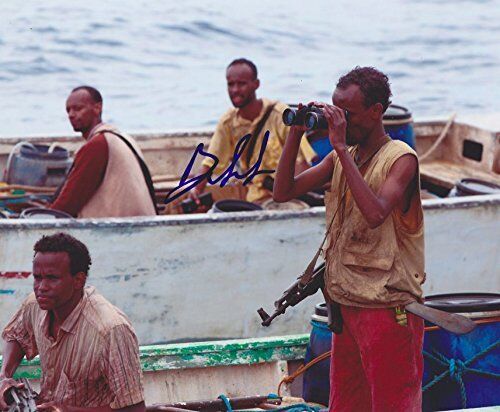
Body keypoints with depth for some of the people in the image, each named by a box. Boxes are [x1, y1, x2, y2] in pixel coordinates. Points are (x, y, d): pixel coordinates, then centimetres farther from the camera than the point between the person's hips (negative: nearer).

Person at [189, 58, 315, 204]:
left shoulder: (279, 114, -9)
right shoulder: (228, 122, 3)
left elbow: (301, 159, -13)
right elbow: (211, 162, 6)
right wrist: (196, 189, -13)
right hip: (255, 200, 5)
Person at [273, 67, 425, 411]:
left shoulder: (400, 158, -11)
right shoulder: (341, 160, 11)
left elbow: (375, 213, -28)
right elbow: (283, 192, 9)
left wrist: (341, 146, -25)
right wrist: (296, 134, -2)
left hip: (388, 308, -8)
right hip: (346, 303, 8)